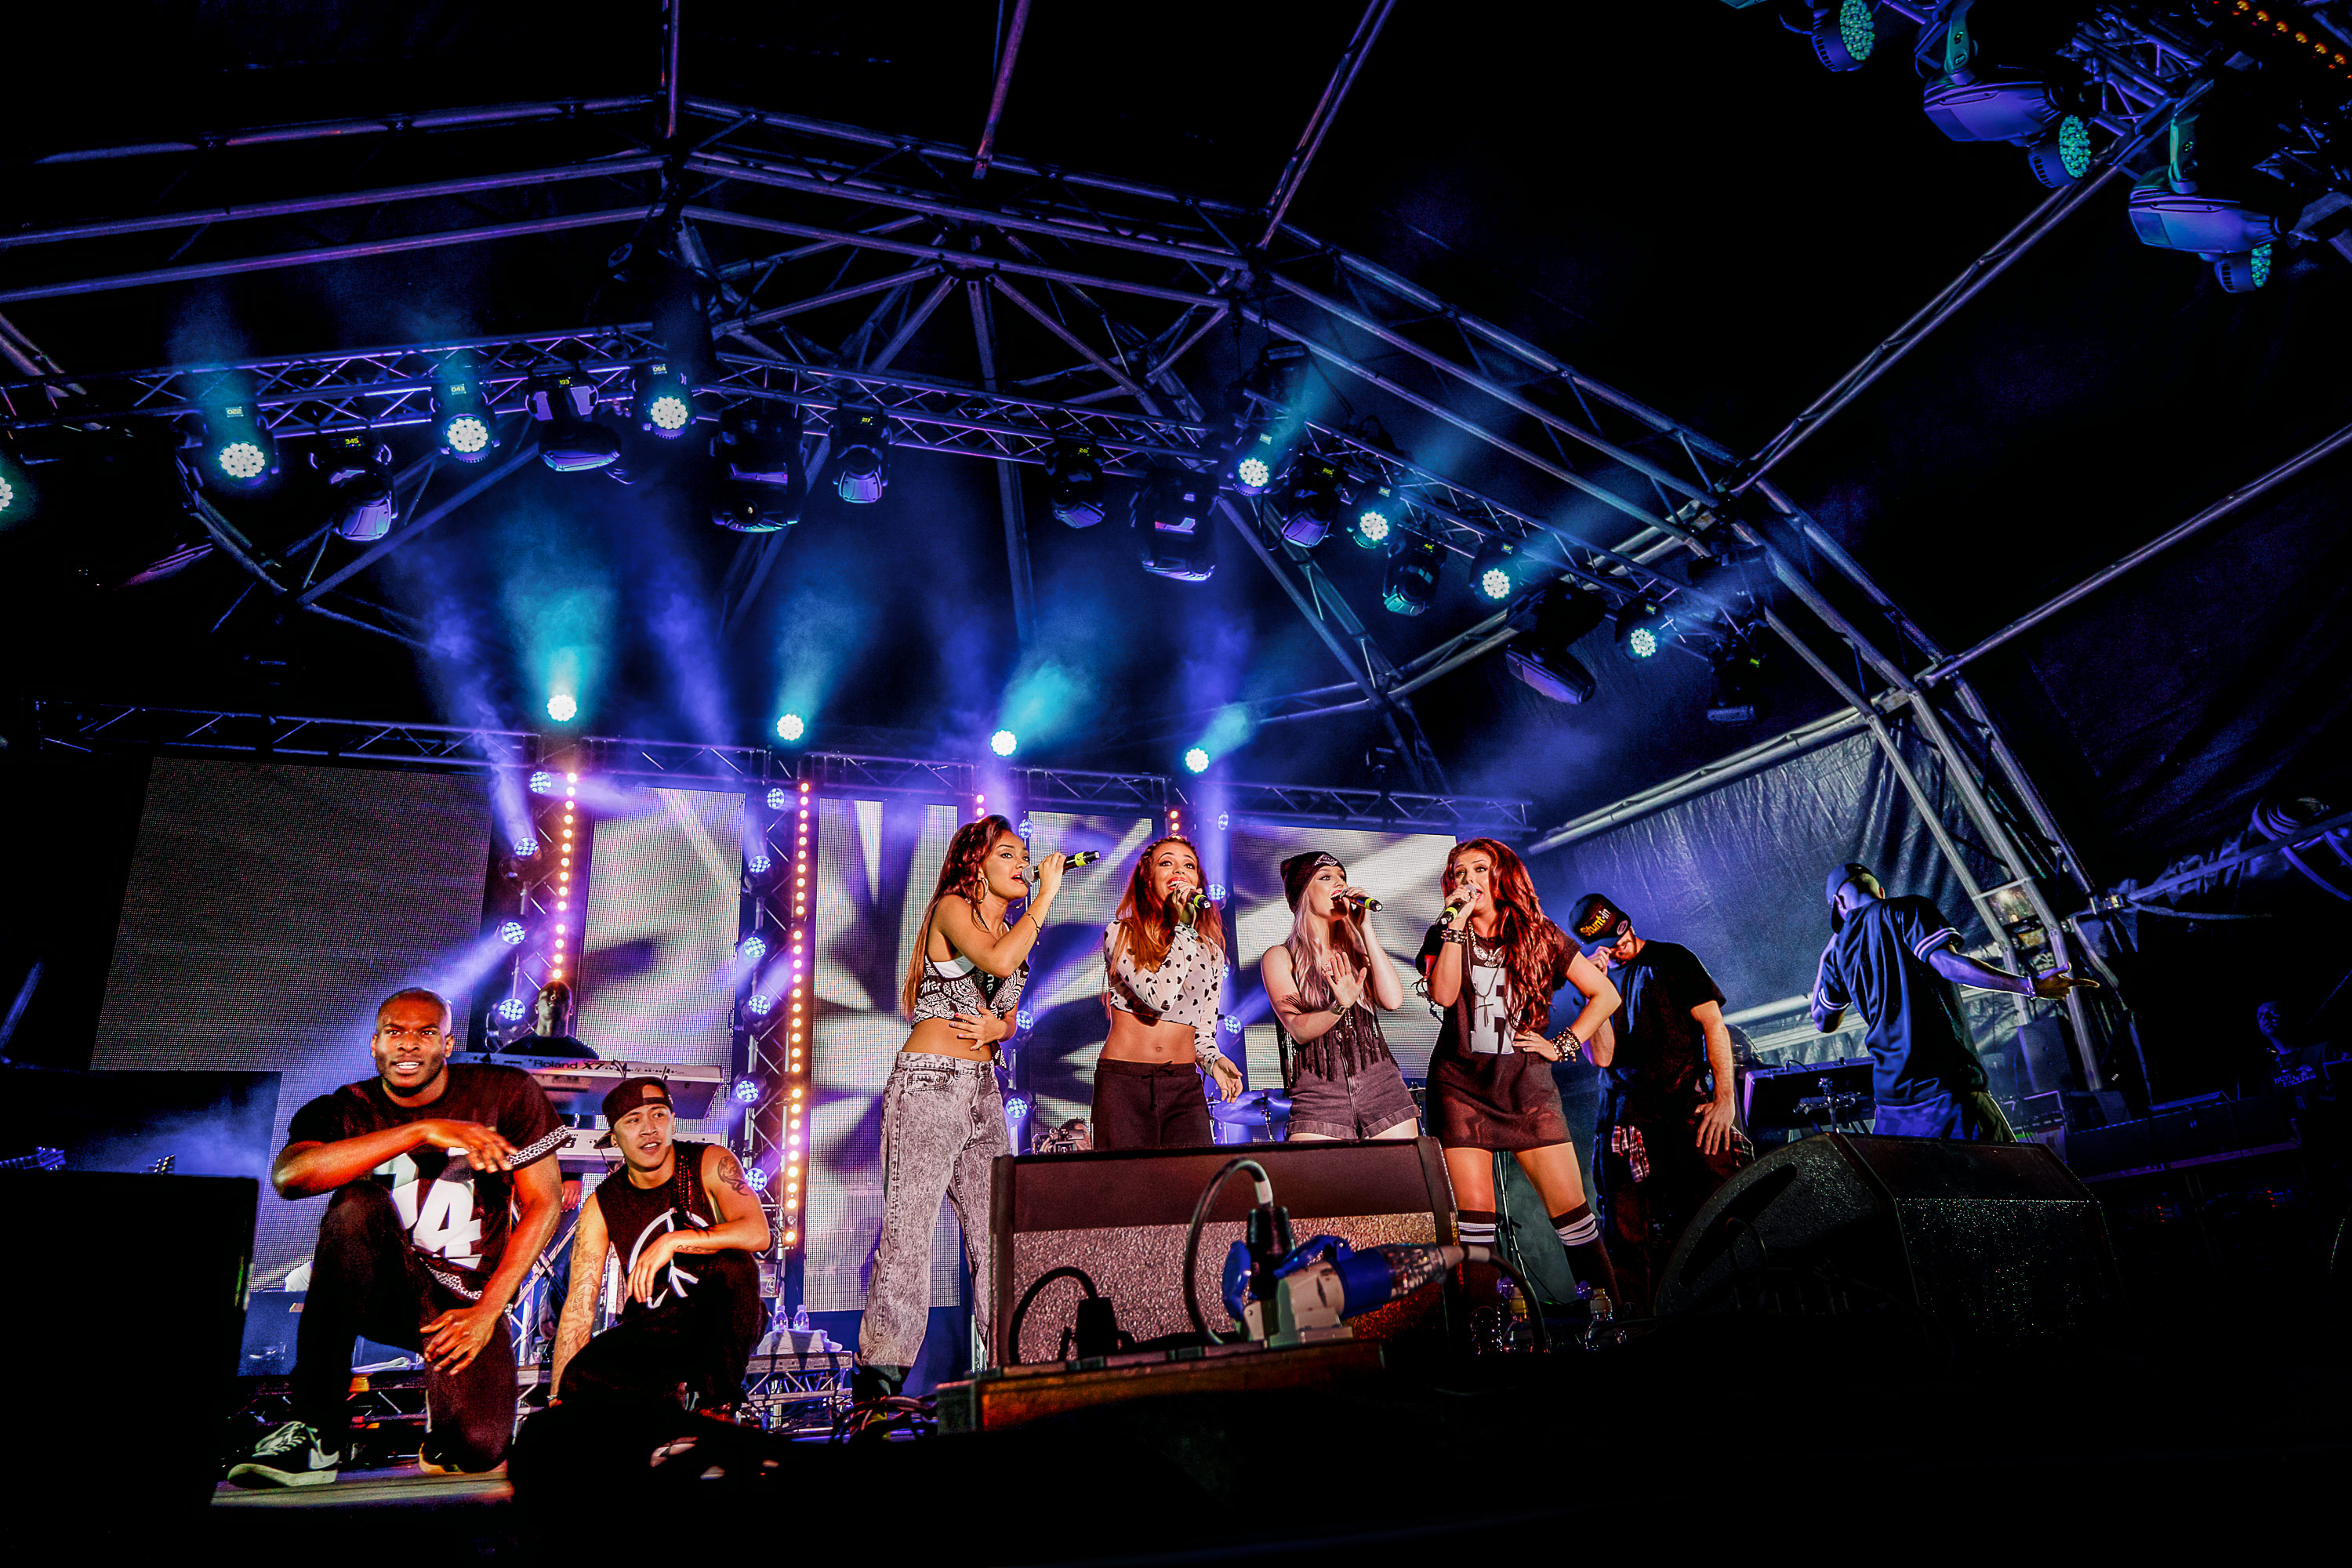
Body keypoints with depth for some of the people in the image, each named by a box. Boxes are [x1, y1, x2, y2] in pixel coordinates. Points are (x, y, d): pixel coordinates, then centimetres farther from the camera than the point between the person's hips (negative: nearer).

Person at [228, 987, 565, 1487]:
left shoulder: (506, 1093, -4)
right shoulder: (342, 1111, -3)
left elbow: (543, 1205, -2)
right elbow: (287, 1177, -27)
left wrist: (487, 1313, -10)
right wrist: (421, 1131, -36)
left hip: (467, 1301, 0)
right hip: (380, 1290, 1)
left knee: (477, 1448, -25)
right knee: (356, 1203, -32)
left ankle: (442, 1391, 15)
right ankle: (317, 1432, -25)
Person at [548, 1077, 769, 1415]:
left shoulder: (711, 1164, -11)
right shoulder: (601, 1206, -4)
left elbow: (758, 1233, -27)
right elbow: (578, 1306, -6)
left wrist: (673, 1240, -33)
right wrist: (557, 1397, -13)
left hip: (721, 1323, -2)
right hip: (648, 1332, 2)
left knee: (733, 1264, -34)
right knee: (579, 1376, -26)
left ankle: (717, 1406, -20)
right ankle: (667, 1394, -1)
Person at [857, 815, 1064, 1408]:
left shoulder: (1012, 930, 18)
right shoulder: (952, 908, -4)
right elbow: (996, 962, -23)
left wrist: (996, 1028, 0)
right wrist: (1045, 897, -15)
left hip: (983, 1088, 7)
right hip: (928, 1082, -7)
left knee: (996, 1227, 4)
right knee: (909, 1225, -9)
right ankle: (879, 1375, -4)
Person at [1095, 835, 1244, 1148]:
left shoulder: (1210, 950, 13)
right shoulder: (1121, 934, -1)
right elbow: (1158, 997, -17)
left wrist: (1213, 1060, -5)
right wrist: (1184, 928, -12)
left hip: (1185, 1087, 3)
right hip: (1124, 1082, -3)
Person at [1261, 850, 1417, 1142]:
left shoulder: (1356, 949, 15)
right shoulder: (1280, 957, 4)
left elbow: (1392, 1000, -3)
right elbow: (1299, 1030, -8)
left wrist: (1366, 928, -1)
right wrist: (1339, 1006, -28)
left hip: (1382, 1085, 3)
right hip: (1319, 1095, -3)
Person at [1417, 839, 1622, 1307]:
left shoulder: (1540, 935, 6)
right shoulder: (1445, 937, 5)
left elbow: (1605, 994, 10)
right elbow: (1442, 995, -15)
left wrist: (1564, 1044, 1)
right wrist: (1457, 924, -15)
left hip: (1527, 1085, 1)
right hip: (1461, 1084, 0)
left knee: (1570, 1206, -3)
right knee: (1474, 1211, -6)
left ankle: (1608, 1306, 10)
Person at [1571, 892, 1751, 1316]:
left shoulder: (1672, 960, 9)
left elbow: (1713, 1025, 3)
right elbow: (1602, 1057, 2)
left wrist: (1724, 1098, -7)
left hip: (1685, 1107, -2)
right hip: (1624, 1118, 2)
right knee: (1626, 1233, -2)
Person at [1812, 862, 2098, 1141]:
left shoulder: (1838, 949, 15)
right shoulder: (1907, 911, 1)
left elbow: (1823, 1022, 26)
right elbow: (1948, 964, -15)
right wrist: (2030, 985, -13)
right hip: (1944, 1080, -5)